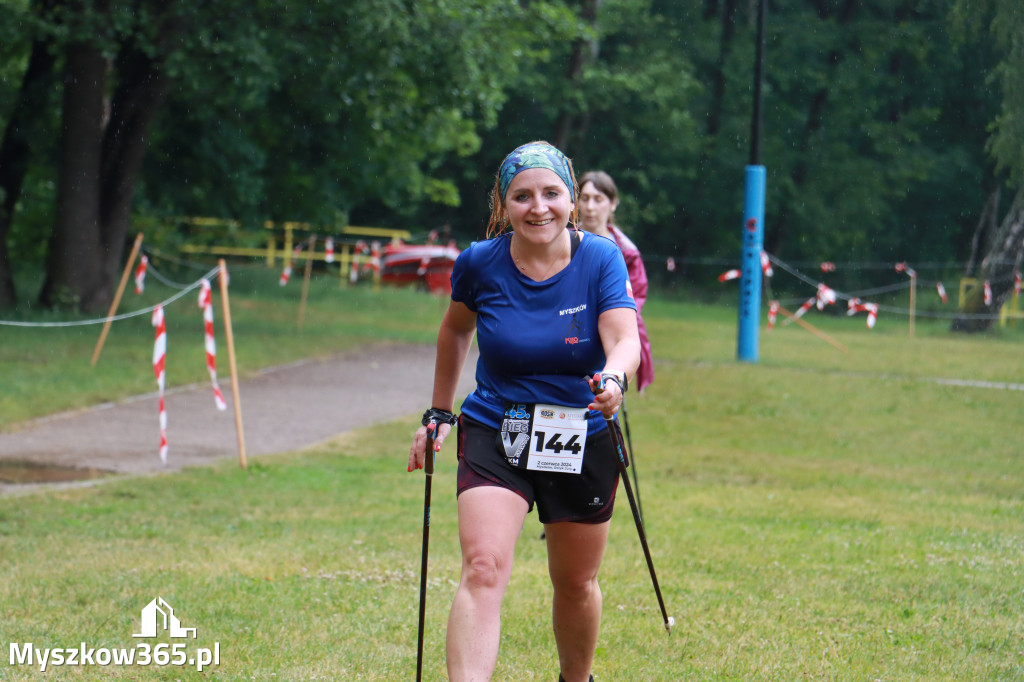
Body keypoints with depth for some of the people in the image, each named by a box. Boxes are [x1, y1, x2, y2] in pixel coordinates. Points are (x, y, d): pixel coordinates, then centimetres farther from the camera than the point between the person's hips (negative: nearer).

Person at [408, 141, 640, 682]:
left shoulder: (600, 259, -10)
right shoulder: (479, 263, -6)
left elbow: (624, 339, -22)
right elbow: (455, 329, 14)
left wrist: (614, 378, -44)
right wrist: (439, 413, 17)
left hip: (583, 440, 1)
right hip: (495, 434, 0)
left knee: (576, 582, 14)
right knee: (483, 569, -21)